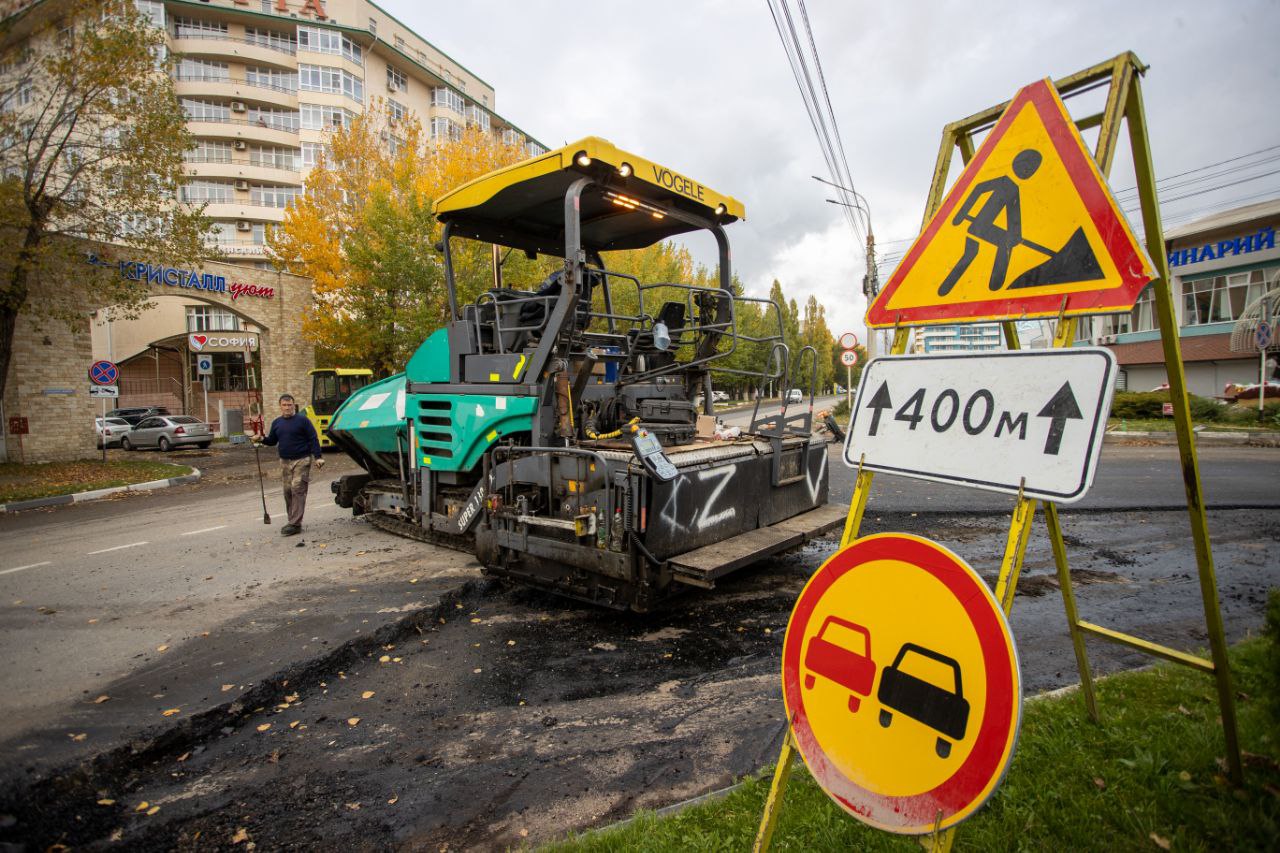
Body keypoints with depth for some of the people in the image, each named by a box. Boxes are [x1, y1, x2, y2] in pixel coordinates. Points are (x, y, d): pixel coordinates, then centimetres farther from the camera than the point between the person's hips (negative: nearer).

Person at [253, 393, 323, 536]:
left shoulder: (302, 420, -4)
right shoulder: (276, 423, 13)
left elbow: (313, 439, -6)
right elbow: (272, 441, 19)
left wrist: (318, 457, -12)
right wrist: (262, 439, -2)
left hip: (301, 460, -6)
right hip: (285, 461, 6)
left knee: (297, 490, -10)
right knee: (288, 491, 8)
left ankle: (295, 524, -10)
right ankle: (293, 521, 18)